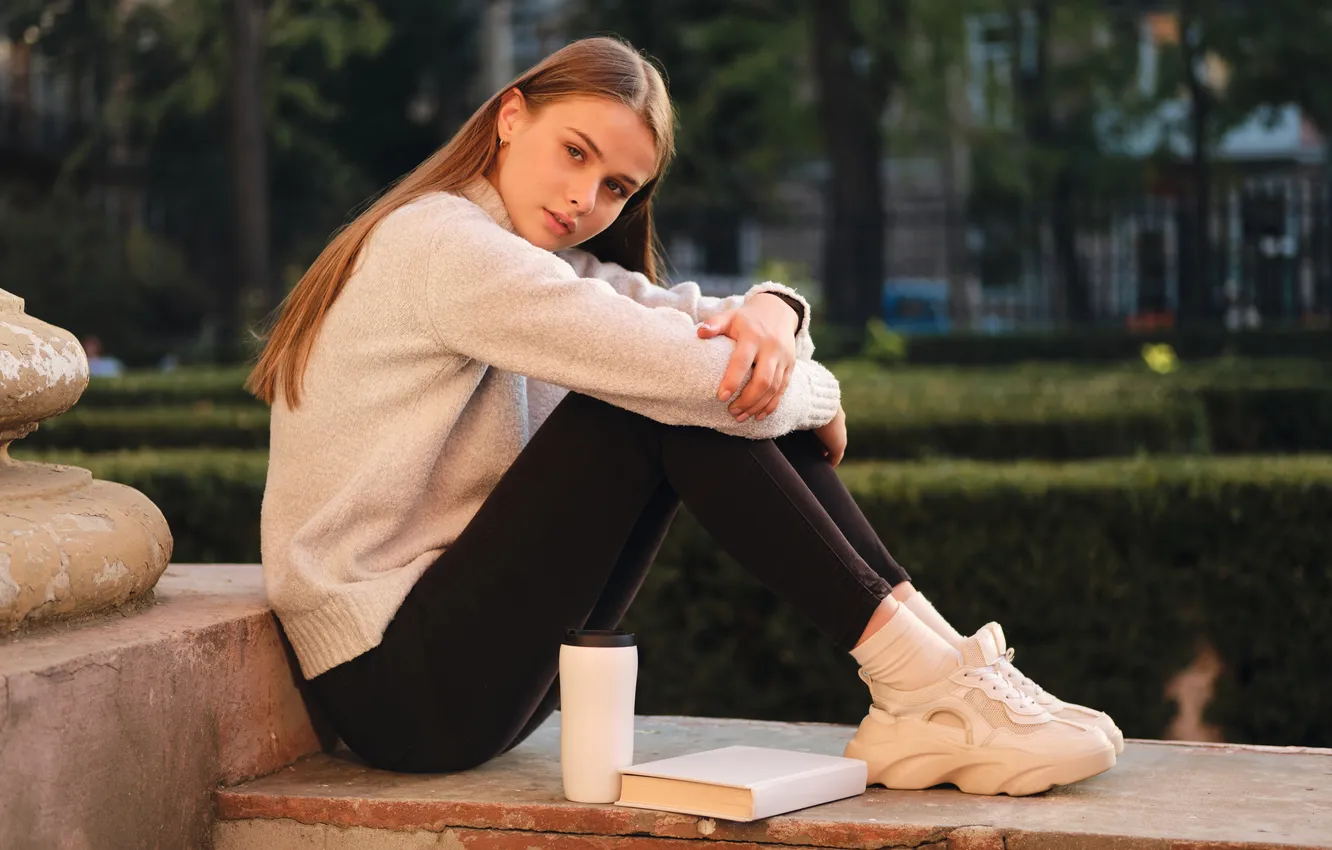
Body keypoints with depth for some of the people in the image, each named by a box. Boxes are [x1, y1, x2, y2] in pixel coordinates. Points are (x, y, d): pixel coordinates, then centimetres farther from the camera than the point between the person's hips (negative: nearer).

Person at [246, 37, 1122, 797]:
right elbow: (684, 373, -24)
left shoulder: (535, 263, 14)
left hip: (450, 638, 9)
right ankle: (918, 677, -16)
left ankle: (931, 651, -7)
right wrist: (812, 396, -5)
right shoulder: (440, 242, -16)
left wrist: (770, 313, -17)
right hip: (398, 687, -9)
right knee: (667, 398, -19)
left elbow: (704, 325, 7)